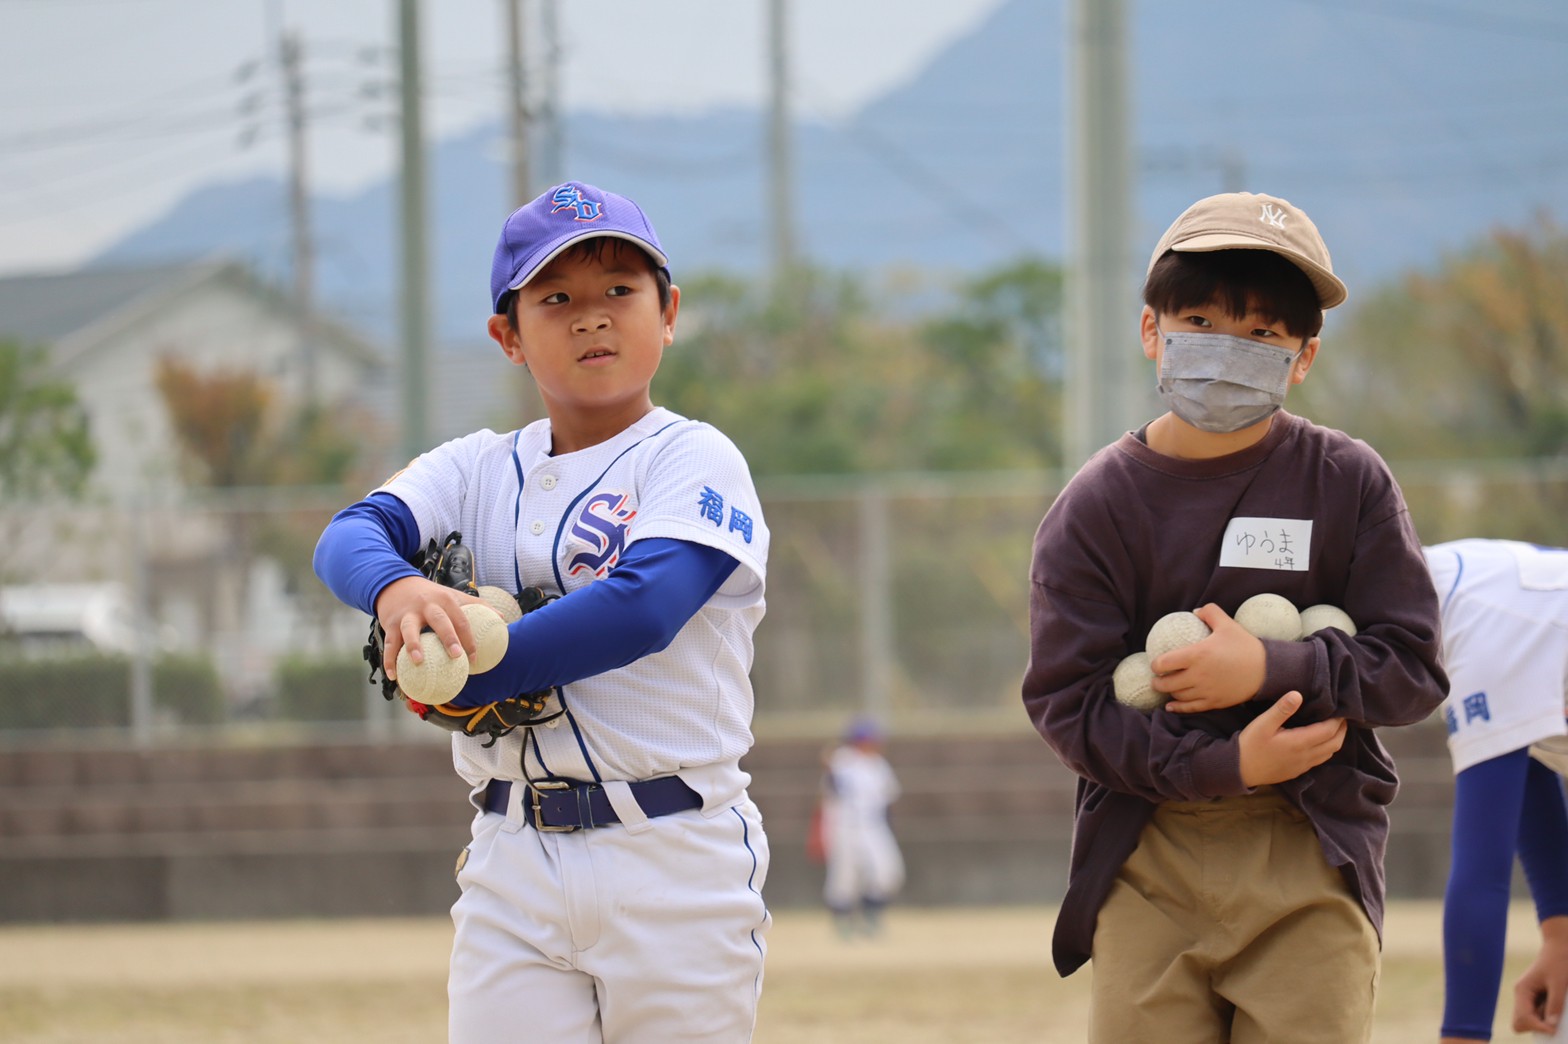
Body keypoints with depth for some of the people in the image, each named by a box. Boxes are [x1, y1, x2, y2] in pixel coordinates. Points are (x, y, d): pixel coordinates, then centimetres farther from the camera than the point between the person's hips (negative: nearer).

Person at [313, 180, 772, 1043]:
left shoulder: (693, 461, -3)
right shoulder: (476, 470, 12)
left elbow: (643, 609, -20)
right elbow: (348, 534, -5)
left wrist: (463, 675, -19)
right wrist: (394, 588, -30)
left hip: (675, 864, -4)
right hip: (511, 870, 4)